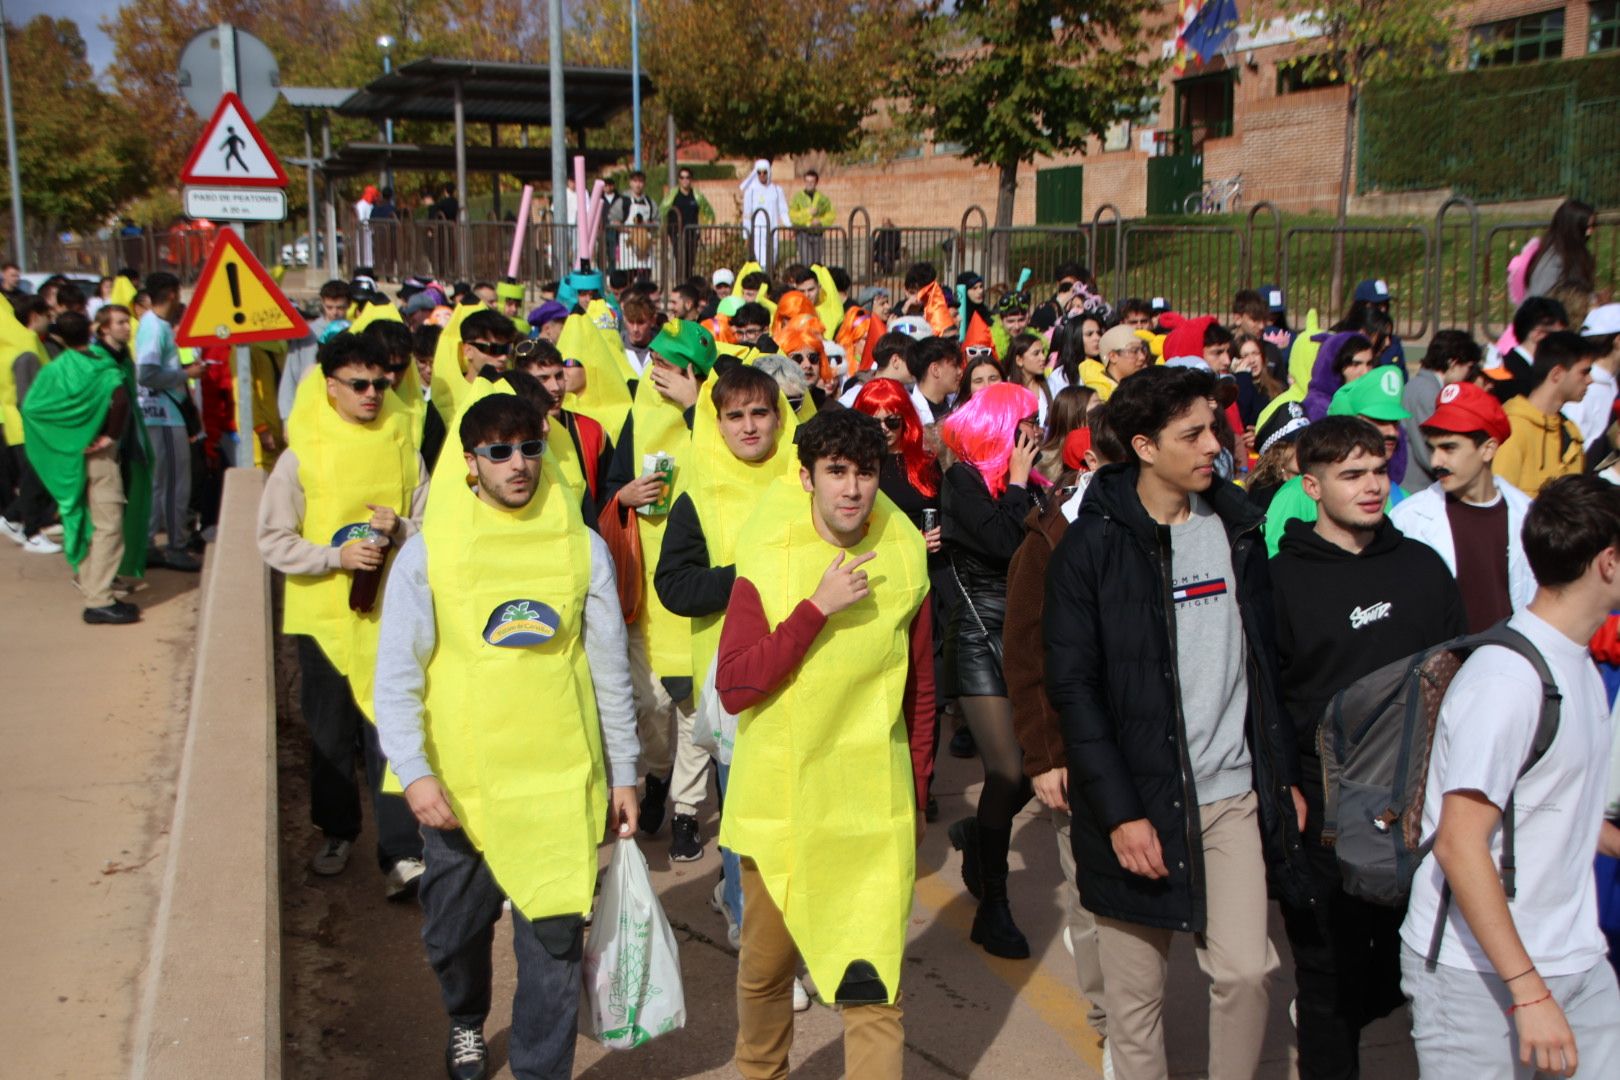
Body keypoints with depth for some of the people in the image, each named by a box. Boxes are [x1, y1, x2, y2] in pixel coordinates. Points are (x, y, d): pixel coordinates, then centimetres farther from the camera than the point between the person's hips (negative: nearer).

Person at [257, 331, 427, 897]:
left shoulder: (402, 446, 1)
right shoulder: (302, 453, -5)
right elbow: (273, 540, -5)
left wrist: (399, 528, -16)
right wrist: (336, 556, -18)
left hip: (389, 612, 0)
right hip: (323, 613, 0)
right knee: (331, 732, 14)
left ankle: (402, 851, 1)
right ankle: (337, 830, 33)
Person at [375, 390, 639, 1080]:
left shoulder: (582, 547, 0)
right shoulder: (429, 550, -4)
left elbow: (610, 670, 6)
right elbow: (397, 675, -4)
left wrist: (624, 773, 8)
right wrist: (414, 773, -15)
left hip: (561, 782, 0)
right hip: (461, 785, 0)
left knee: (554, 938, 1)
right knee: (454, 931, 18)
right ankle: (466, 1020, 49)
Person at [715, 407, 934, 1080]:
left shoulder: (903, 563, -1)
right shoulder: (766, 561, -8)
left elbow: (920, 694, 10)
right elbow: (734, 688, -17)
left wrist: (918, 793, 13)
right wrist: (817, 606, -22)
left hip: (875, 812, 1)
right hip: (779, 804, 0)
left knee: (871, 985, -4)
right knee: (766, 964, 17)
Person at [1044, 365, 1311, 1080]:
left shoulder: (1237, 525, 7)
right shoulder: (1093, 545, -9)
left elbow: (1266, 662, 14)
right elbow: (1073, 687, -11)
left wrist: (1285, 774, 11)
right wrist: (1119, 811, -15)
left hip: (1235, 794, 4)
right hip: (1137, 800, -3)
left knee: (1246, 969, -2)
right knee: (1136, 993, 7)